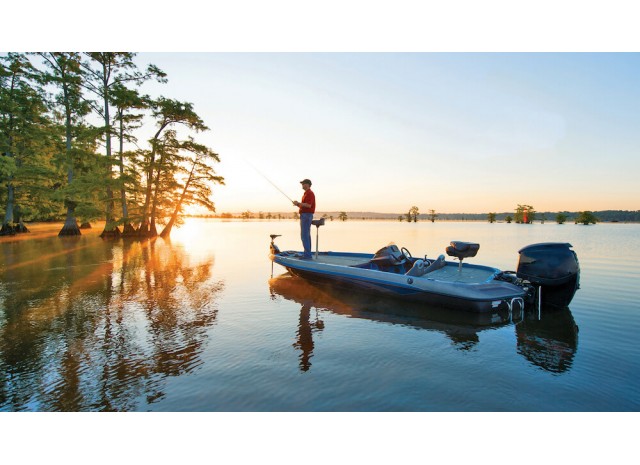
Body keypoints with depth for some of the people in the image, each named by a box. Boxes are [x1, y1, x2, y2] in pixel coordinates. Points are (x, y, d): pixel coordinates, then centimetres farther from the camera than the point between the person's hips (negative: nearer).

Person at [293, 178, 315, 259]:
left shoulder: (310, 193, -12)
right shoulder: (306, 193, 21)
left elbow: (308, 205, -24)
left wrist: (298, 203, -15)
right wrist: (298, 204, 10)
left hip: (306, 215, -11)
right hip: (305, 215, 11)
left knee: (304, 235, -12)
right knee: (307, 235, 10)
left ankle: (307, 254, -12)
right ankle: (307, 254, 14)